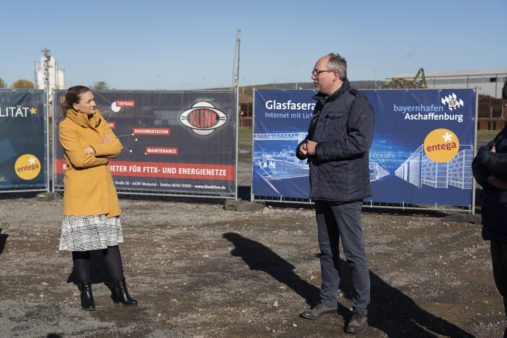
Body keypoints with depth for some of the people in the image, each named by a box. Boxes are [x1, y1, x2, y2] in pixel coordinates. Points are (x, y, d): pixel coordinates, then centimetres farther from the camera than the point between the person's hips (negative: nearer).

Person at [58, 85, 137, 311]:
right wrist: (105, 153, -9)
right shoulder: (67, 127, -9)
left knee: (111, 240, 8)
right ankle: (86, 293, 17)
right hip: (80, 194, -5)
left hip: (103, 191, 5)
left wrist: (93, 149, -16)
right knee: (81, 242, 3)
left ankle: (119, 291, 17)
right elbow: (78, 159, -20)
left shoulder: (98, 119, 8)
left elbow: (117, 146, -3)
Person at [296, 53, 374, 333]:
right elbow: (311, 138, 25)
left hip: (345, 191, -9)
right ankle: (328, 301, 30)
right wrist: (303, 148, 1)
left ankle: (360, 310, 10)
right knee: (327, 249, 17)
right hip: (322, 188, 9)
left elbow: (360, 142, -24)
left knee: (354, 252, -1)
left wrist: (318, 149, -18)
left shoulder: (356, 103, -12)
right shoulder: (321, 103, 16)